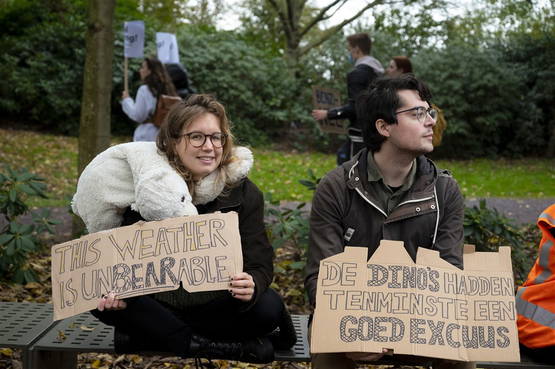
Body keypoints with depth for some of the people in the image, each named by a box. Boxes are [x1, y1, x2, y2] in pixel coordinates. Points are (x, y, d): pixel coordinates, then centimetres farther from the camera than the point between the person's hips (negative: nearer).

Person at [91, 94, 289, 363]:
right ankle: (223, 347, -26)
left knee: (268, 307, -30)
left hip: (217, 305, -1)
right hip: (160, 303, 1)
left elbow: (260, 264, -11)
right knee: (100, 297, -26)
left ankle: (150, 335, -19)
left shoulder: (244, 193, -7)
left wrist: (252, 285, -37)